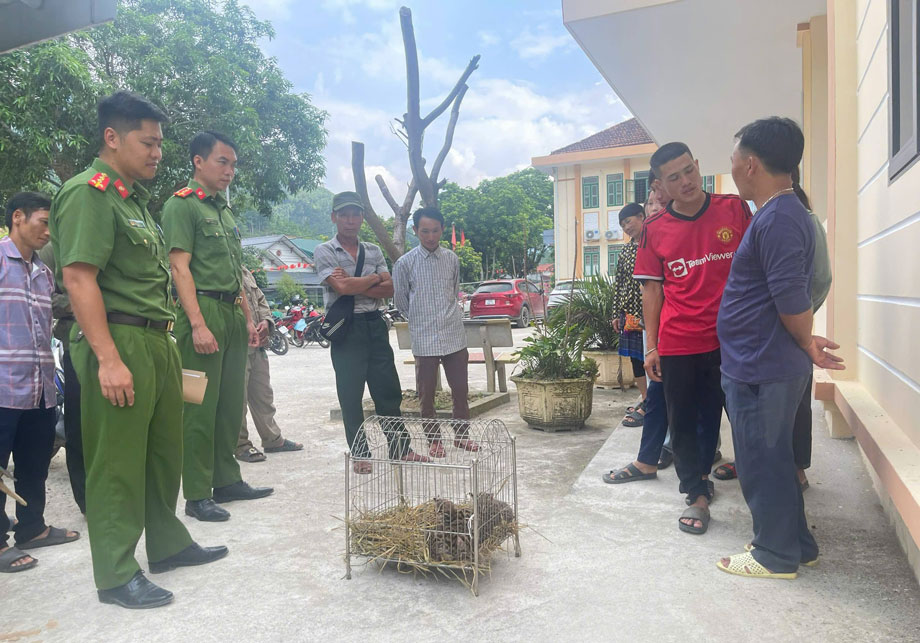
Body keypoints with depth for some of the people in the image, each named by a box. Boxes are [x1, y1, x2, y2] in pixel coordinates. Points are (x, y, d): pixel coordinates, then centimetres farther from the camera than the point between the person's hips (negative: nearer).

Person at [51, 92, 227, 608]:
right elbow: (78, 278, -19)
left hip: (156, 341, 10)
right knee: (117, 462, 0)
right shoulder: (89, 193, -10)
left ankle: (169, 543, 33)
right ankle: (117, 574, 14)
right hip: (118, 342, -9)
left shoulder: (133, 197, 19)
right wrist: (108, 359, -24)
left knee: (164, 451, 17)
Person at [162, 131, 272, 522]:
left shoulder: (224, 211, 21)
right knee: (201, 408, -4)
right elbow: (180, 268, -13)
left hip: (233, 314, 8)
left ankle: (227, 481, 23)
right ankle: (197, 496, 4)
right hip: (204, 310, -8)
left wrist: (248, 318, 18)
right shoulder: (182, 205, -4)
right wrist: (197, 324, -20)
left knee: (231, 405, 12)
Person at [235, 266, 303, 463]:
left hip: (257, 346, 8)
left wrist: (266, 321, 2)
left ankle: (273, 439, 26)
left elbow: (261, 300, 21)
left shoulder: (245, 272, 18)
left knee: (263, 394, 15)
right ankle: (240, 446, 13)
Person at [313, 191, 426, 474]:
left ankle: (400, 449, 18)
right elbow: (342, 287, -17)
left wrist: (354, 286, -12)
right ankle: (360, 455, 15)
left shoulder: (374, 251, 12)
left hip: (374, 324, 4)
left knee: (389, 390, 7)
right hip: (345, 327, -4)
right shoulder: (324, 251, -2)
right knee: (350, 396, 2)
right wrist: (374, 278, -3)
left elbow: (389, 289, 1)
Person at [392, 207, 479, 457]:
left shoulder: (452, 259, 6)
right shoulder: (405, 263, -4)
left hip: (454, 335, 3)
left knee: (461, 389, 8)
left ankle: (462, 435, 25)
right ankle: (433, 440, 22)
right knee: (427, 394, 6)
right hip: (424, 340, -3)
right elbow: (400, 301, 6)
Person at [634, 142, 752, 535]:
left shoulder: (734, 209, 0)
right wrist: (651, 347, 2)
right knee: (683, 422, 9)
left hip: (731, 338, 0)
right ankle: (697, 496, 25)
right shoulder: (655, 229, 1)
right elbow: (652, 289, 5)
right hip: (678, 344, 1)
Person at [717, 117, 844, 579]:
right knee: (772, 459, 20)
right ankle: (796, 544, 35)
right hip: (763, 365, 10)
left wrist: (807, 345, -7)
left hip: (761, 371, -10)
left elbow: (792, 300, -22)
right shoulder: (780, 214, 13)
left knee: (763, 463, 4)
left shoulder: (778, 220, -20)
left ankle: (776, 556, 21)